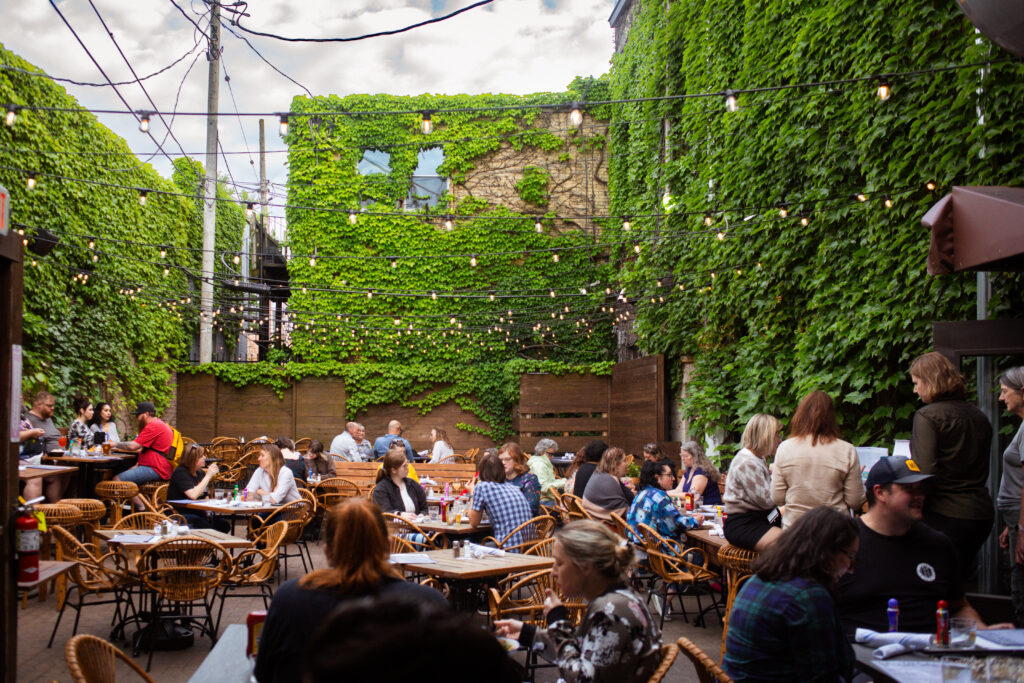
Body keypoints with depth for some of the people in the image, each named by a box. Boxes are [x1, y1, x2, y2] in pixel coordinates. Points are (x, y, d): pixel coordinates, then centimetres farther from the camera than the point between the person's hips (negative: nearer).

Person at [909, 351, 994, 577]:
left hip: (945, 516, -7)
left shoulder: (927, 416, -12)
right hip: (982, 514, 7)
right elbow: (982, 470, 18)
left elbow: (924, 472, -20)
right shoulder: (979, 417, 10)